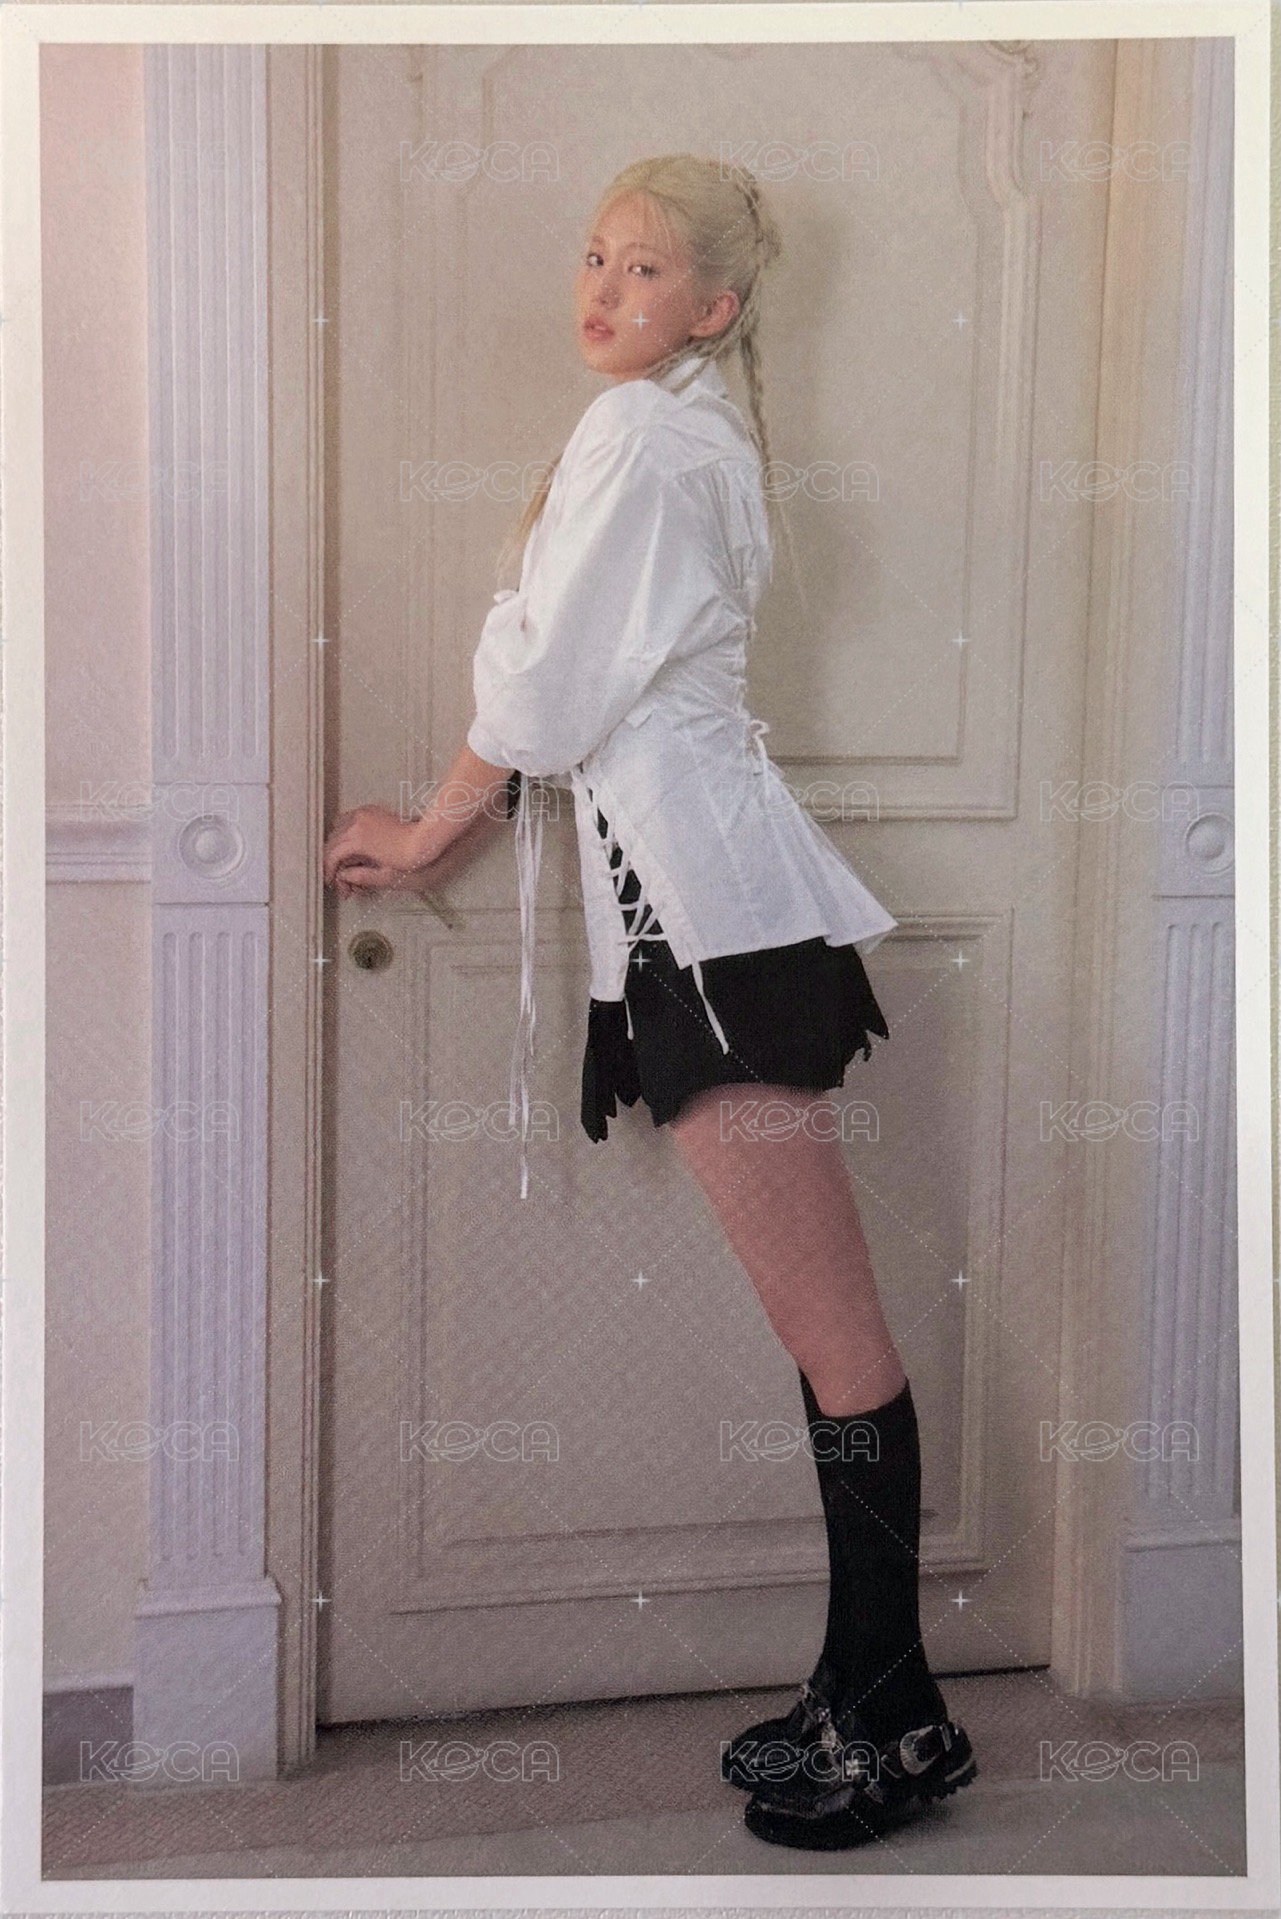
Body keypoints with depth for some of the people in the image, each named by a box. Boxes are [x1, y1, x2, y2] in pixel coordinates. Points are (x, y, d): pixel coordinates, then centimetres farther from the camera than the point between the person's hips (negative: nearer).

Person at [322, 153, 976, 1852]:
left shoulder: (639, 432, -7)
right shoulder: (697, 436, 24)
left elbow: (553, 679, -9)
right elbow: (577, 681, 25)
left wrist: (428, 832, 6)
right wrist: (438, 819, 21)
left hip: (701, 889, -11)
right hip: (692, 891, 11)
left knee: (831, 1327, -6)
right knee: (819, 1326, 10)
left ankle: (895, 1717, 2)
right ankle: (870, 1701, 16)